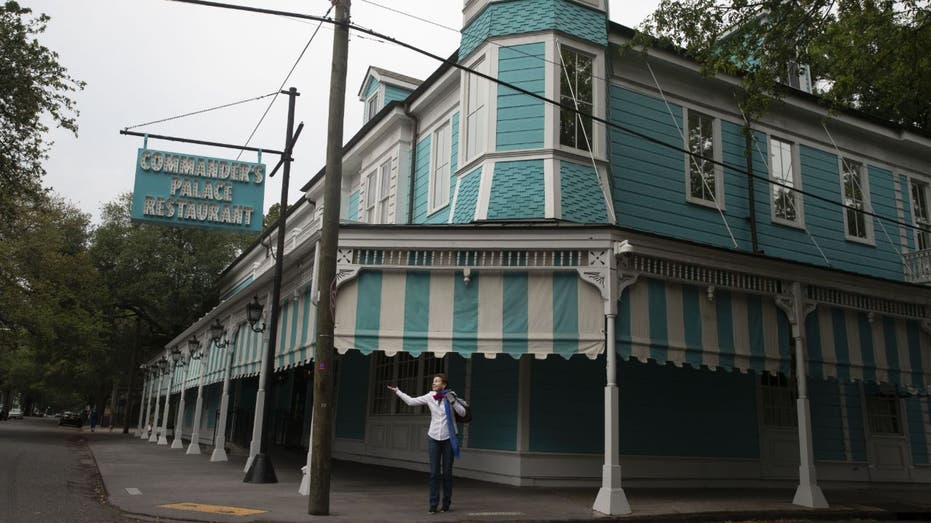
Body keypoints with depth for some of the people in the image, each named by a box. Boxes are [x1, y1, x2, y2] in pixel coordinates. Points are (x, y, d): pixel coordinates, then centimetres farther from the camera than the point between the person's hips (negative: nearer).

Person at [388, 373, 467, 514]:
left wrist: (453, 401, -18)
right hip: (434, 438, 1)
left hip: (448, 438, -1)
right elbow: (411, 401, 5)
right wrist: (397, 391, 4)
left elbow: (462, 413, -6)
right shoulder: (429, 397, -2)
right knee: (434, 472, -1)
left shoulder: (450, 395, -7)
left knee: (447, 472, 5)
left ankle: (446, 504, 17)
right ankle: (433, 505, 4)